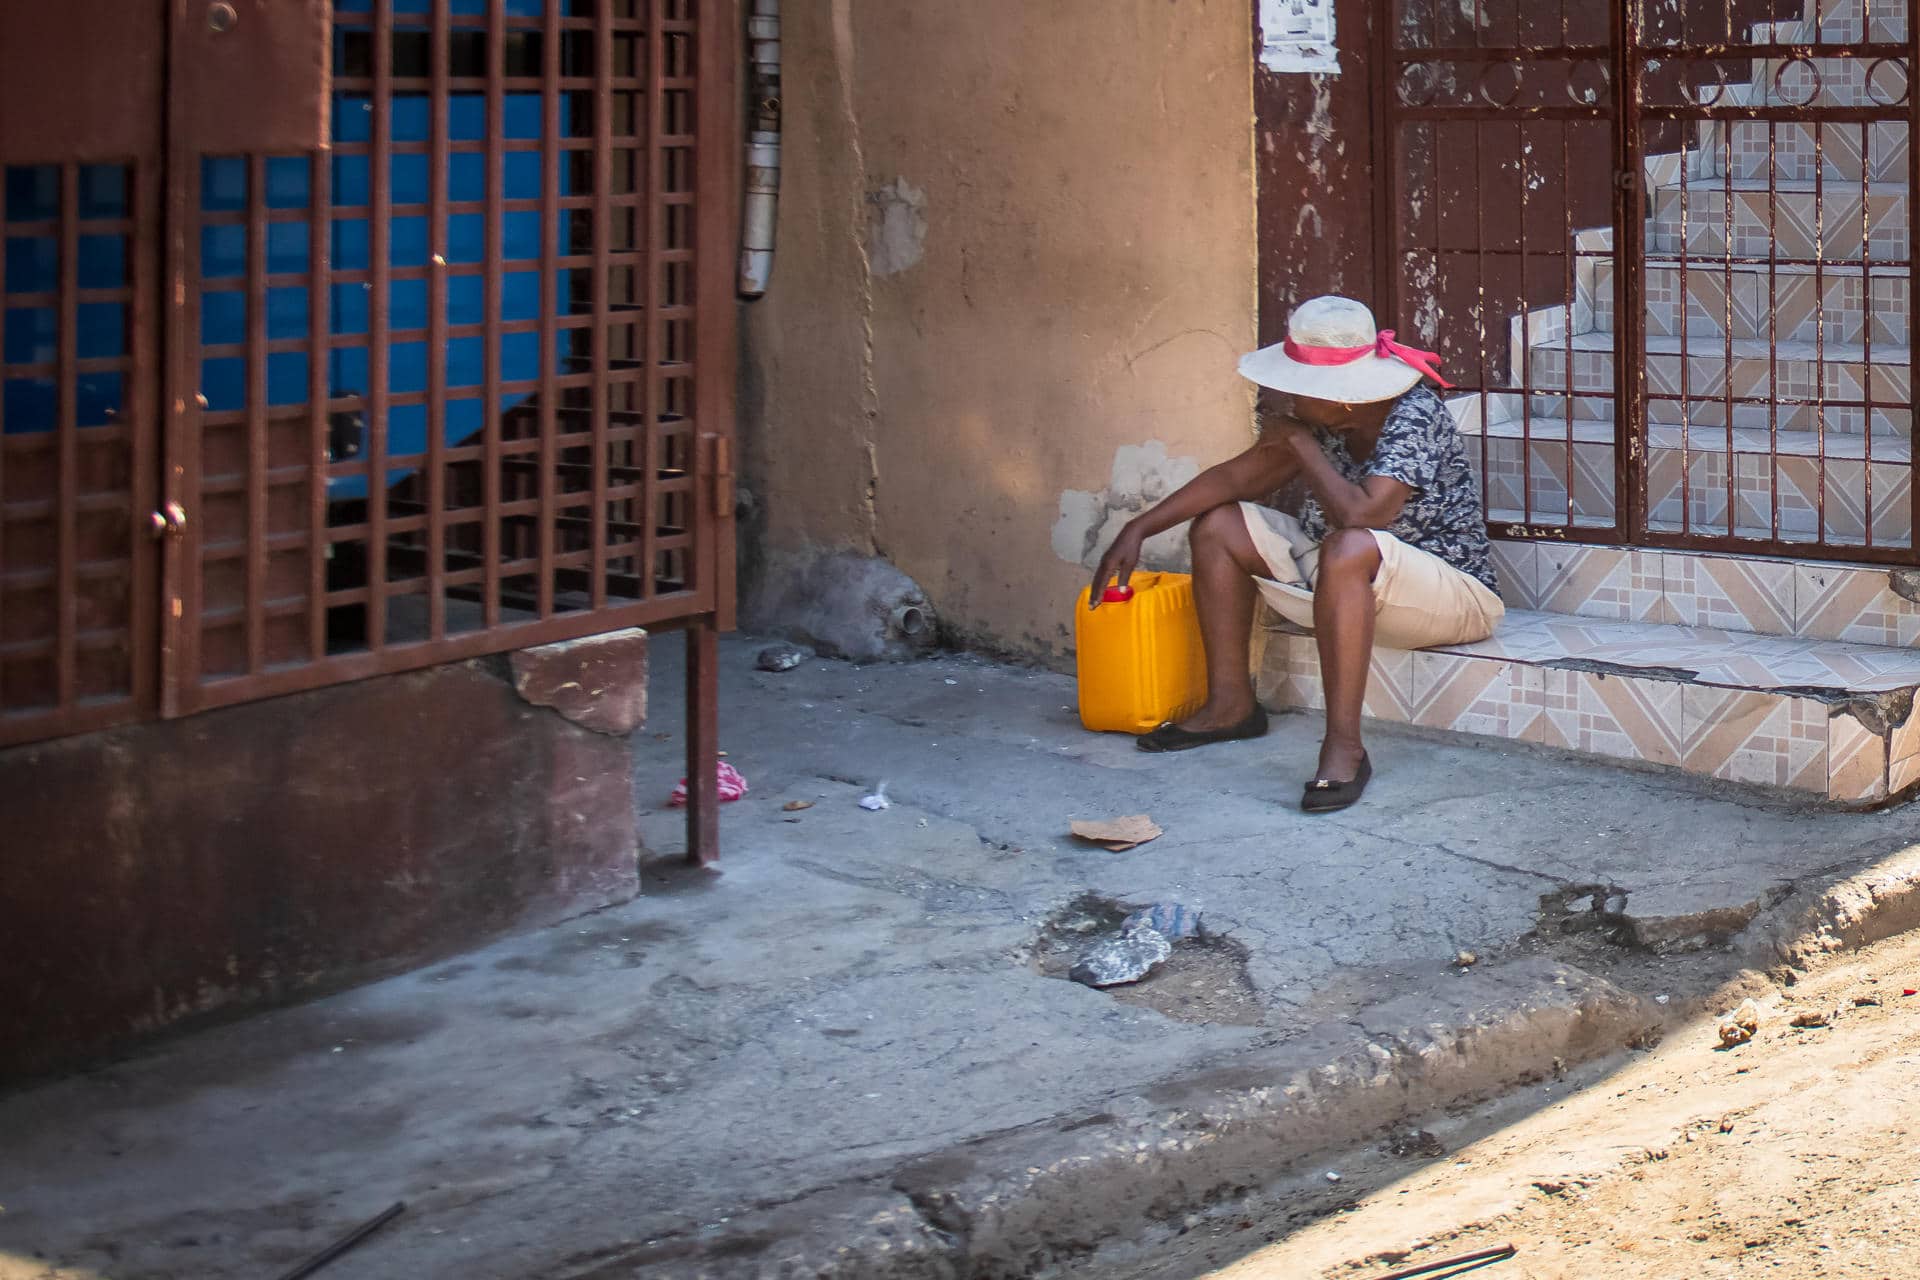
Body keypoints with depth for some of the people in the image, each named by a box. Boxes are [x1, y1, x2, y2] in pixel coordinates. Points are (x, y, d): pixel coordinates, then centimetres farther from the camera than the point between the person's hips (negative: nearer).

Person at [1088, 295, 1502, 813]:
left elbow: (1361, 514, -37)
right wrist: (1140, 528, 0)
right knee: (1218, 524, 3)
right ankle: (1230, 704, 6)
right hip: (1344, 580, 9)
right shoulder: (1322, 421, -3)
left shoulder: (1413, 419, -25)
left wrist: (1301, 443, -23)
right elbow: (1239, 477, 5)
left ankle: (1343, 745, -38)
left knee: (1348, 549, -40)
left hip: (1456, 593, -8)